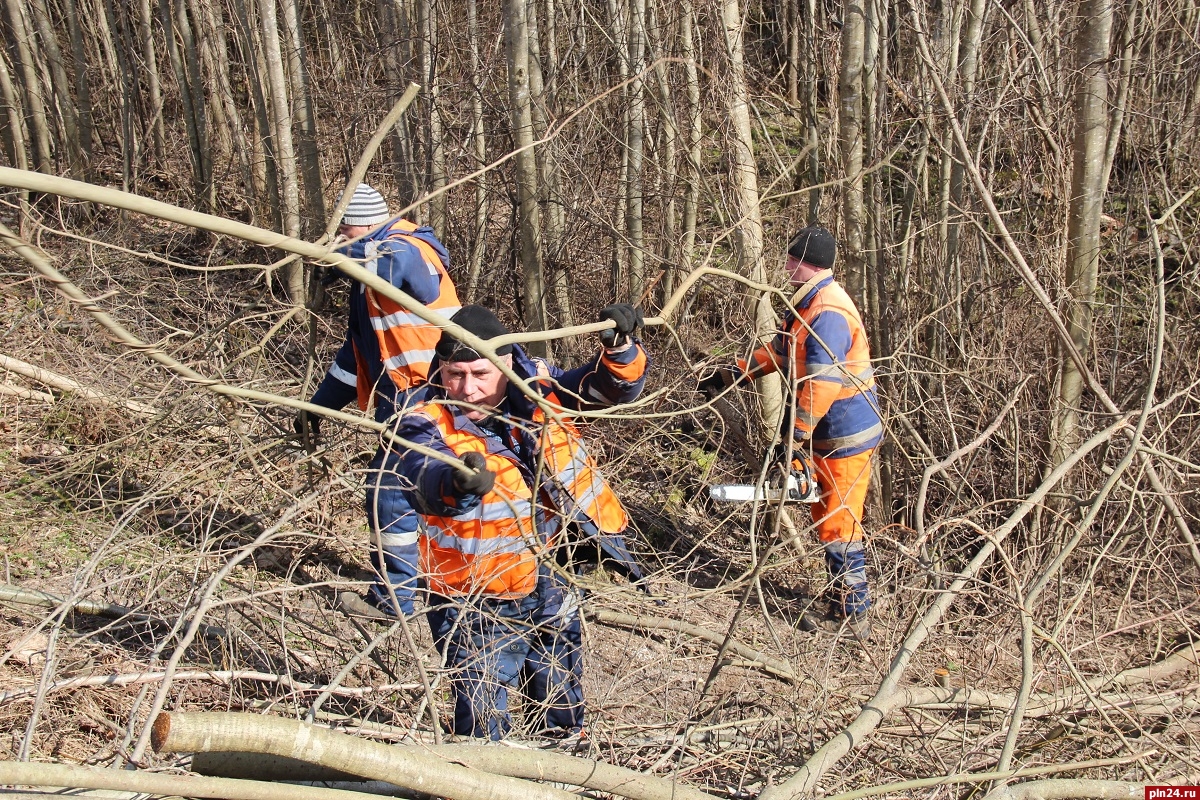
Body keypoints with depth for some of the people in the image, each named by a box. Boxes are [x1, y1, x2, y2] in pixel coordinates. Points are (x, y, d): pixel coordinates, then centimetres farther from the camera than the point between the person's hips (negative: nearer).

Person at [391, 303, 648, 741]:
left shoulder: (538, 388, -7)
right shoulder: (430, 425, -19)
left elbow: (609, 386, -1)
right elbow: (424, 483, -39)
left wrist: (619, 348, -22)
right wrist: (457, 483, -62)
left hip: (553, 591, 4)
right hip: (479, 607, -4)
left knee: (561, 706, 24)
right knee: (483, 723, 5)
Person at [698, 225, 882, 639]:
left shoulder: (828, 312, -23)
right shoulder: (811, 302, 12)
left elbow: (819, 385, -28)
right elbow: (779, 350, 23)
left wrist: (793, 439, -27)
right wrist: (731, 374, 25)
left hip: (845, 434, -10)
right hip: (828, 433, 10)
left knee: (838, 524, -2)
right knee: (828, 518, 17)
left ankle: (851, 615, 8)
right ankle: (843, 600, 28)